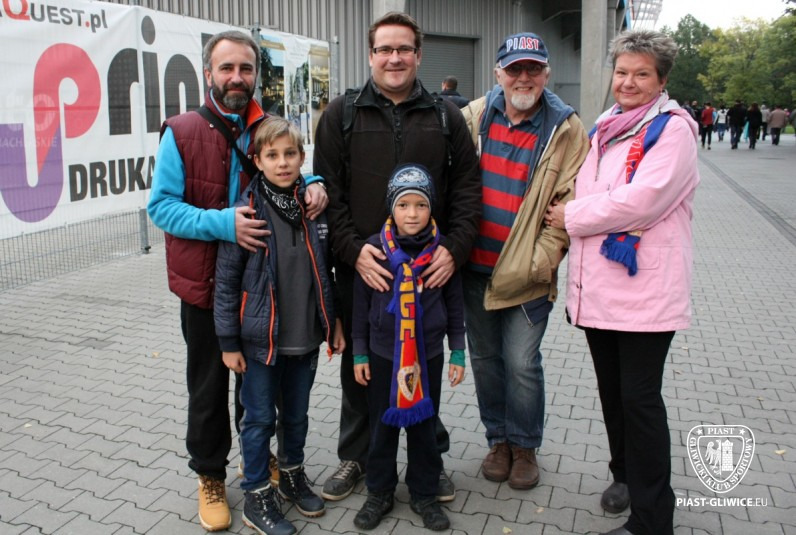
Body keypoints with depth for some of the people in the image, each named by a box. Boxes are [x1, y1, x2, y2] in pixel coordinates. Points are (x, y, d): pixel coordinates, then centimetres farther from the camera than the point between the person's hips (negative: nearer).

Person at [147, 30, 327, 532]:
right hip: (206, 285, -3)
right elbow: (161, 204, -11)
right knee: (209, 388, 12)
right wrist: (221, 223, -26)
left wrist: (313, 184, -10)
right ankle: (211, 477, 31)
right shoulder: (182, 133, -9)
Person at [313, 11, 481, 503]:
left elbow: (467, 189, 5)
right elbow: (328, 191, -1)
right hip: (361, 267, 0)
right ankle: (355, 457, 31)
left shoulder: (446, 117, 8)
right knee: (359, 366, 12)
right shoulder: (341, 114, 4)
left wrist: (454, 249, -9)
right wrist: (354, 250, -13)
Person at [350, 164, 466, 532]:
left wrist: (457, 353, 2)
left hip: (428, 355, 0)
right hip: (383, 354, 0)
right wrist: (359, 353, 1)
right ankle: (379, 493, 30)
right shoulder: (374, 248, -7)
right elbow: (361, 304, 0)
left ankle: (424, 494, 30)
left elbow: (455, 305, 2)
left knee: (424, 426, 13)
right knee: (382, 426, 12)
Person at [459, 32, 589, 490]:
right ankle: (498, 439, 34)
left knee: (522, 363, 1)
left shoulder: (566, 129, -5)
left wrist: (541, 259, -11)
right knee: (485, 357, 14)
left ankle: (525, 445, 25)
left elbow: (570, 203, -6)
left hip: (527, 273, -3)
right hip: (475, 266, 4)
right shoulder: (475, 116, 3)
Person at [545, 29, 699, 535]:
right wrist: (569, 216, 5)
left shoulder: (672, 128, -7)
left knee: (639, 397, -2)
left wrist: (572, 216, -11)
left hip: (644, 289, -7)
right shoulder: (605, 128, 16)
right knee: (611, 390, 17)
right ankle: (626, 475, 38)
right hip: (599, 284, 7)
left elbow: (641, 200, -20)